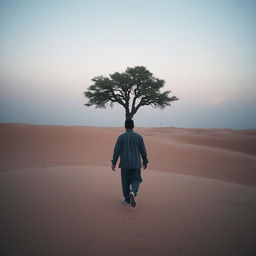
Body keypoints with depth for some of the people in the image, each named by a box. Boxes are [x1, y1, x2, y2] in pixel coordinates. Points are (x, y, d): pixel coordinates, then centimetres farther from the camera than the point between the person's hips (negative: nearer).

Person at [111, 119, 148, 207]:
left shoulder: (121, 137, -4)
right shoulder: (139, 136, -1)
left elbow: (116, 151, -6)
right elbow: (143, 150, 2)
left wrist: (113, 163, 1)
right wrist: (145, 161, 14)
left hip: (124, 163, 0)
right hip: (136, 163, 1)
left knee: (125, 182, 13)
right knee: (136, 180, 11)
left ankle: (127, 200, 19)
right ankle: (133, 193, -17)